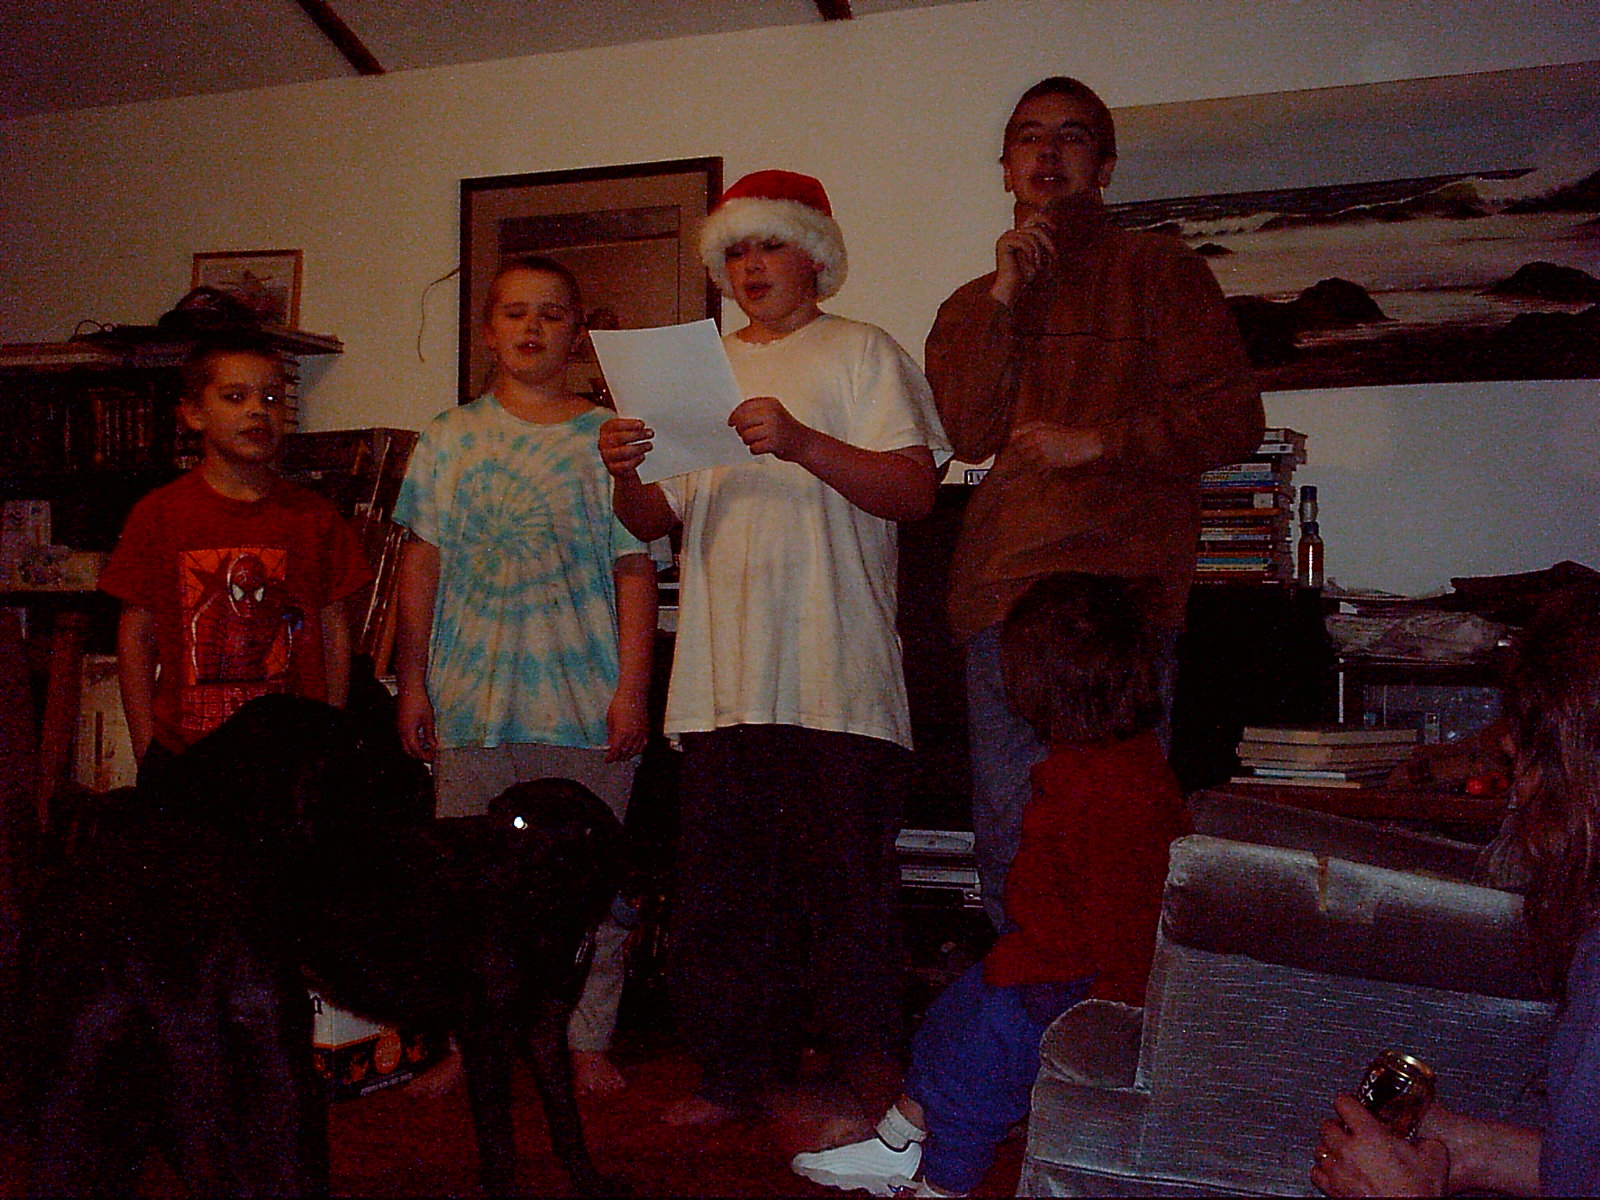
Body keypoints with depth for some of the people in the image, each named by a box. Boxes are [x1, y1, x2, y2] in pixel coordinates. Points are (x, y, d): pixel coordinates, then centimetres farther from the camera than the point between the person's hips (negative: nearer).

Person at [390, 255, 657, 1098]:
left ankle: (589, 1042, 18)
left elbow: (634, 571, 0)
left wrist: (632, 690, -7)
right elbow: (421, 563, 9)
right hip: (471, 702, 2)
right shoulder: (449, 437, 9)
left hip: (584, 701, -1)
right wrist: (412, 682, 4)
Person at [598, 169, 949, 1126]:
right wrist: (629, 475, -4)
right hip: (725, 678, 5)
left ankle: (869, 1081, 9)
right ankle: (744, 1072, 19)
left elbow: (915, 490, -6)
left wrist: (801, 443, -18)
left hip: (840, 682, -4)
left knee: (845, 884, -3)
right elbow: (657, 524, 18)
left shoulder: (865, 353, 7)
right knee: (724, 888, 7)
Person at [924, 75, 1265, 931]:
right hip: (1003, 592, 4)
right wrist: (1005, 299, -2)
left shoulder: (1162, 271, 11)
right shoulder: (971, 306, 22)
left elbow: (1234, 422, 3)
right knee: (1007, 836, 5)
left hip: (1124, 585, -4)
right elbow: (968, 434, 4)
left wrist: (1098, 442, -7)